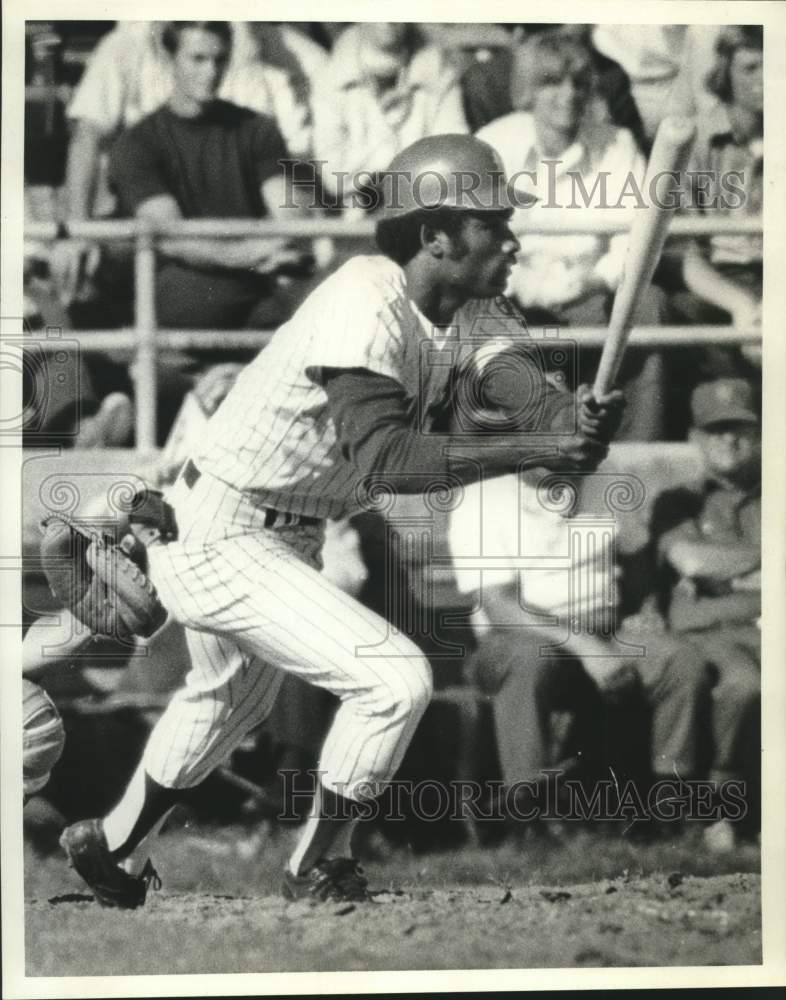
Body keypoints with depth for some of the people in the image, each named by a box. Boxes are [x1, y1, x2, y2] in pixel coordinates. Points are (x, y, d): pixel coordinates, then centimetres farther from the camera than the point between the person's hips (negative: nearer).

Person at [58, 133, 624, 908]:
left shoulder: (474, 313, -3)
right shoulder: (366, 305, -29)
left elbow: (535, 394, -17)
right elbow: (384, 459, -39)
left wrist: (582, 426, -41)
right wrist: (534, 447, -43)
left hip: (290, 540, 10)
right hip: (217, 542, -10)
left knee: (230, 698, 30)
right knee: (395, 679, -18)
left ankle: (113, 851, 52)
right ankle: (319, 874, 2)